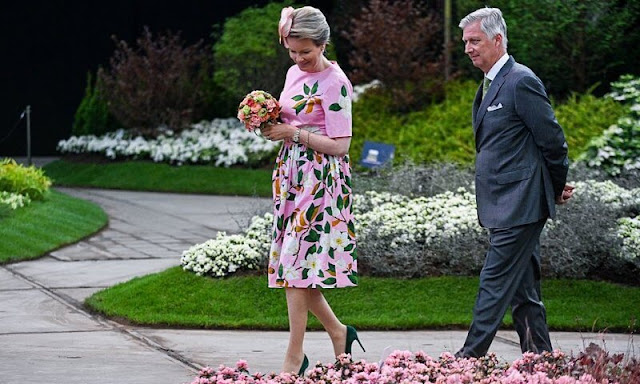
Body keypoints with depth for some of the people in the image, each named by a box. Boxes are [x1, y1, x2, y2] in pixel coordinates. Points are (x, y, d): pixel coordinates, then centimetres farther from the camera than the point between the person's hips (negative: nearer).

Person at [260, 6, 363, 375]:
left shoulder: (335, 83, -12)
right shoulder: (295, 72, 12)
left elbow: (339, 145, -15)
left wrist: (291, 133, -15)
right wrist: (274, 125, 3)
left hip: (320, 180, -8)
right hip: (291, 175, 8)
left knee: (298, 265, -9)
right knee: (295, 265, 8)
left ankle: (295, 359, -4)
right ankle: (338, 331, 24)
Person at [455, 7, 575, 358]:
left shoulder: (521, 82, -14)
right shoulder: (490, 85, 16)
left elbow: (553, 140, -12)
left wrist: (557, 189, 1)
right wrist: (554, 189, 15)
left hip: (519, 207, -10)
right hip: (505, 208, 10)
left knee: (495, 281, -9)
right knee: (523, 288, 12)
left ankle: (470, 358, -9)